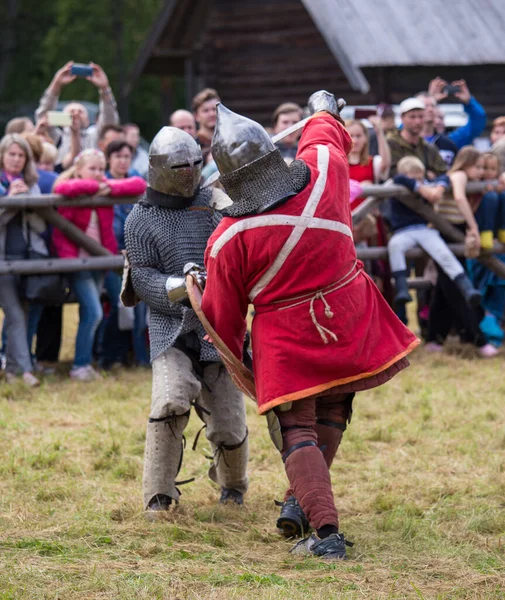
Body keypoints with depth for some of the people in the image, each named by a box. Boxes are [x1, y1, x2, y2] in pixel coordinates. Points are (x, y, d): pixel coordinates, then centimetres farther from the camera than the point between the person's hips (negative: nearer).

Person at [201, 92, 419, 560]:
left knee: (297, 431, 4)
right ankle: (300, 502, 21)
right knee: (330, 414, 24)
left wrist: (230, 354, 14)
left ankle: (325, 530, -10)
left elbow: (222, 315, -5)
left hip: (287, 340, -4)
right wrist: (324, 111, 38)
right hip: (349, 323, 4)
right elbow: (326, 136, 15)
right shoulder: (324, 171, -12)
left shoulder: (228, 240, -18)